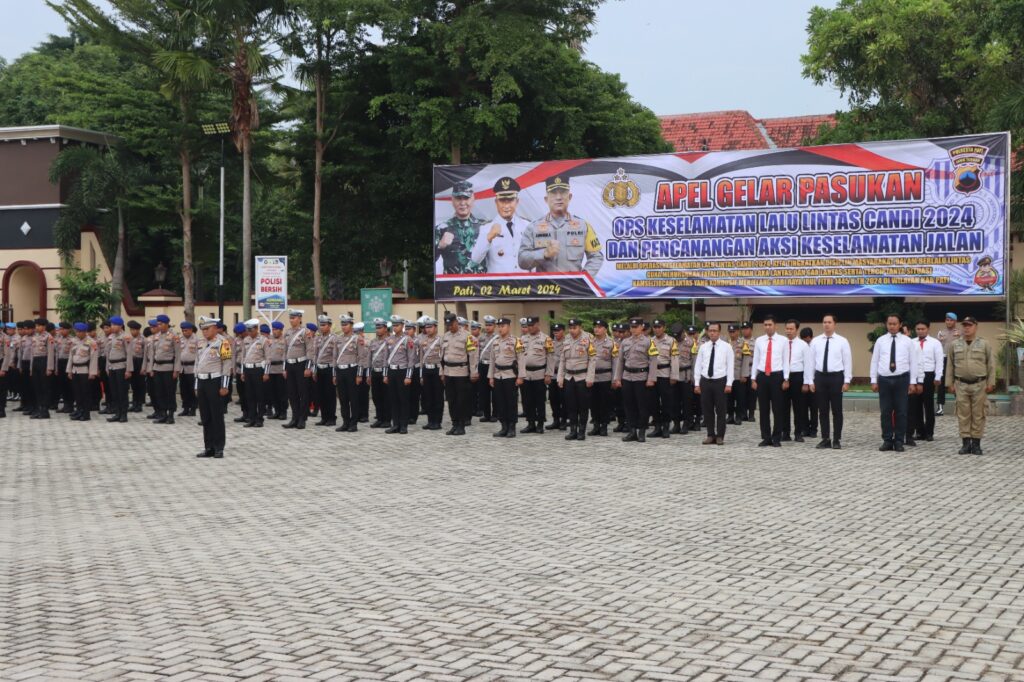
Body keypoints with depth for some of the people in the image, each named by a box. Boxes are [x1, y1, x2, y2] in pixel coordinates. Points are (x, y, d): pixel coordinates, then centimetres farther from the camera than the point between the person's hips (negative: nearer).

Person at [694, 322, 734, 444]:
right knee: (707, 410, 6)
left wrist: (729, 384, -10)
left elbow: (730, 366, -4)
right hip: (705, 381, 3)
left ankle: (720, 436, 10)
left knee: (720, 410, 2)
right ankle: (710, 435, 14)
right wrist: (697, 383, 4)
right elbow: (698, 365, 9)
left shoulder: (726, 346, -1)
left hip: (720, 381, -3)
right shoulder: (703, 347, 8)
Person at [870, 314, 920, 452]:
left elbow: (913, 362, 3)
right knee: (885, 411, 4)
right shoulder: (880, 341, 5)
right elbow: (874, 361, 6)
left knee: (901, 411, 2)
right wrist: (874, 380, 1)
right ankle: (887, 441, 11)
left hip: (901, 379, -1)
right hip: (884, 379, 1)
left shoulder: (907, 341, 3)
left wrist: (913, 382, -3)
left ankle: (899, 441, 10)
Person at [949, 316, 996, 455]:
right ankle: (966, 442, 6)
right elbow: (950, 365, 10)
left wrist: (991, 383, -2)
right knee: (963, 415, 1)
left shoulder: (984, 344, 2)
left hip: (979, 385, -1)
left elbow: (991, 365, 3)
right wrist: (951, 383, 6)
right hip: (961, 385, 1)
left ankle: (976, 443, 7)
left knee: (978, 415, 1)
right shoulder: (955, 345, 7)